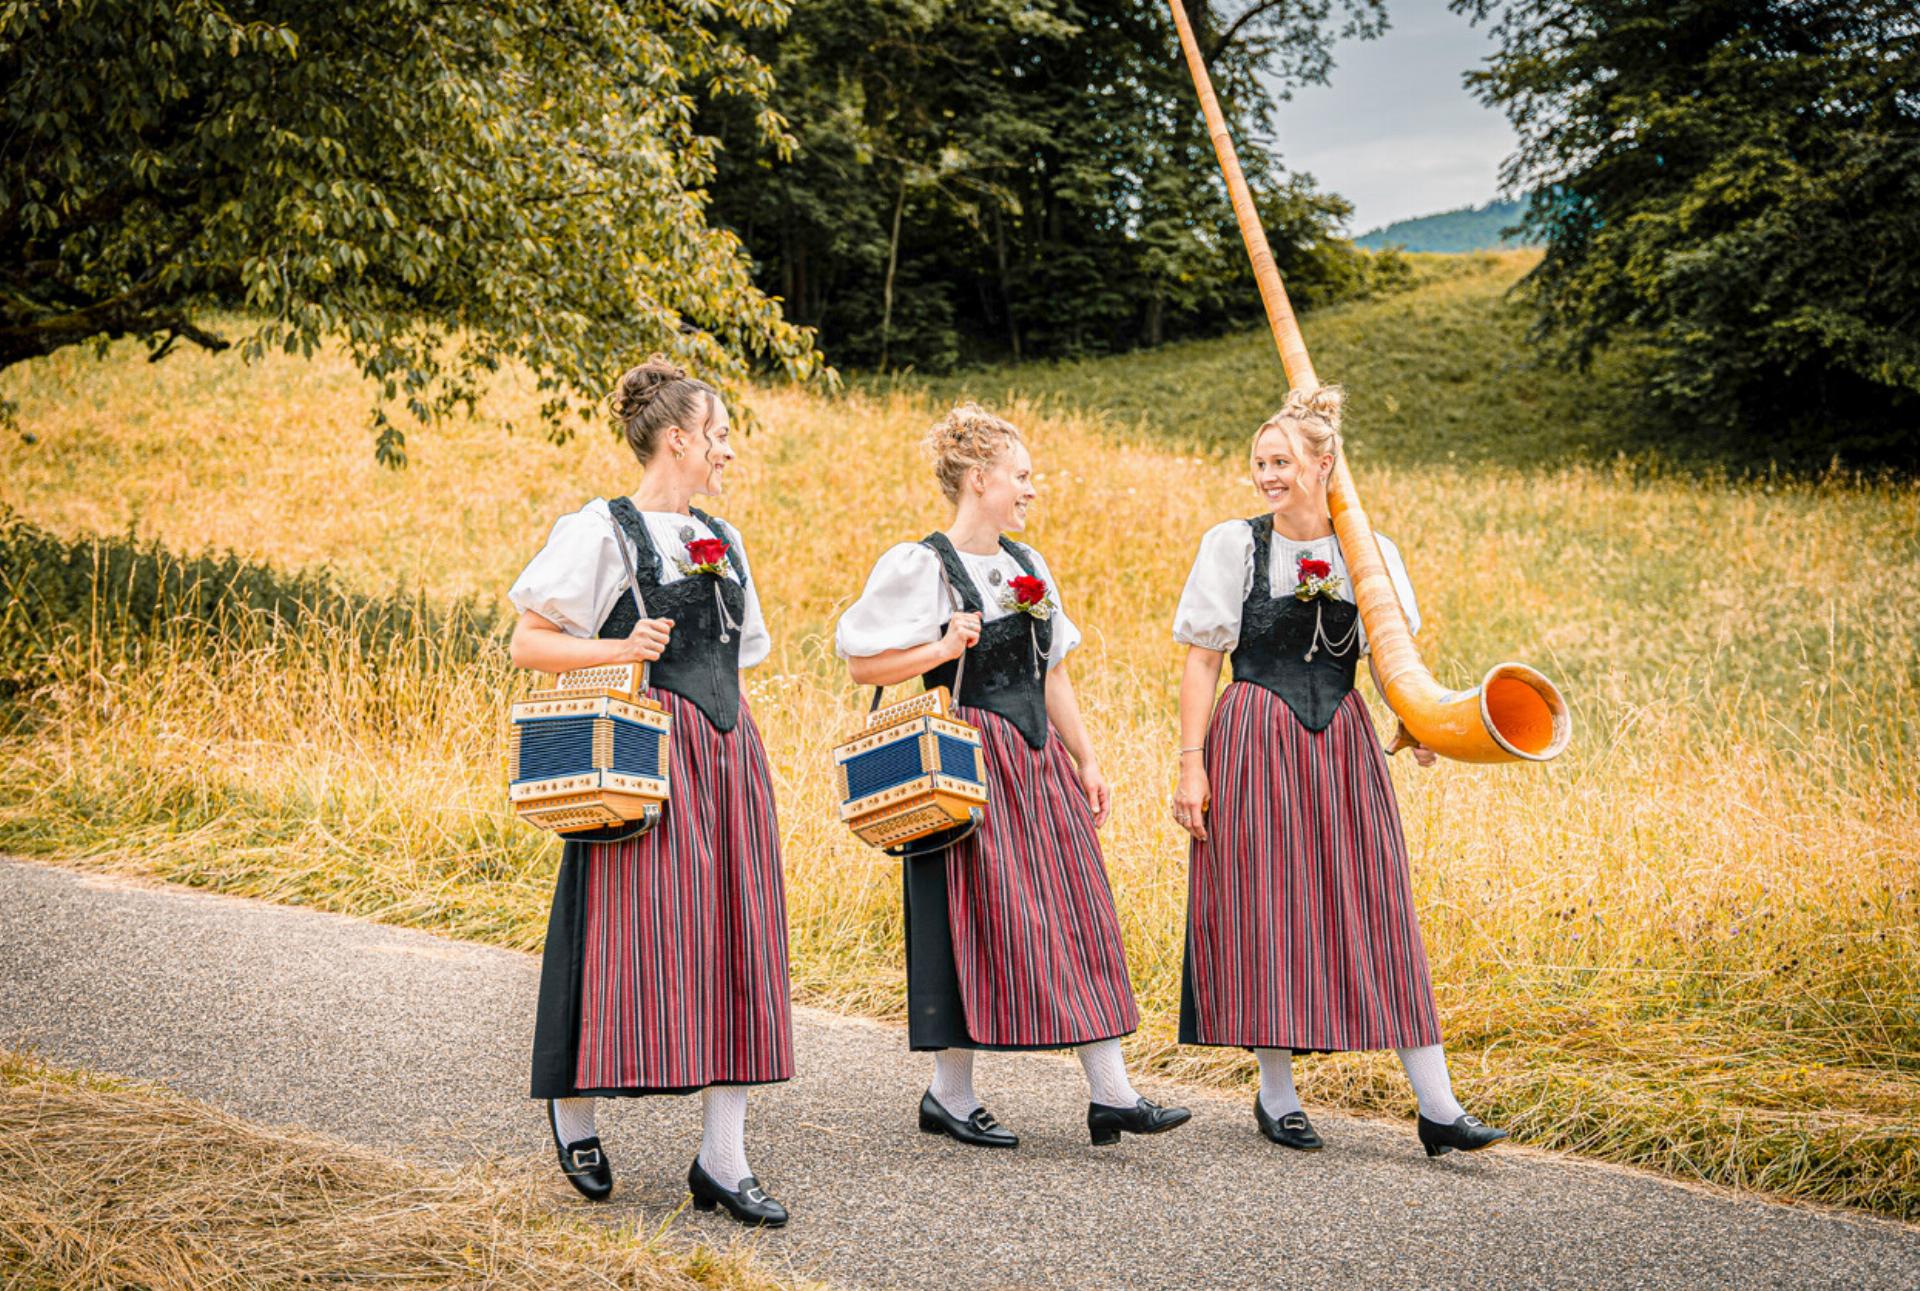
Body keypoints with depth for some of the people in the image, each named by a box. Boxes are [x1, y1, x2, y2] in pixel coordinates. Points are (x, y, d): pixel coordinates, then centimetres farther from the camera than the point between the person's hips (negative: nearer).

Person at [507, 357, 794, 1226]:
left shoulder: (721, 541, 17)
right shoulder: (601, 531, -4)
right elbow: (527, 644, -7)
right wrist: (621, 650, -19)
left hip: (727, 753, 7)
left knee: (735, 943, 2)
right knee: (638, 934, -8)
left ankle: (722, 1159, 5)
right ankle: (572, 1101, 18)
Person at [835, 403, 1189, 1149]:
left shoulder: (1028, 566, 14)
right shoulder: (920, 566, -7)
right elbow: (862, 664, -8)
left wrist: (1087, 762, 15)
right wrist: (944, 649, -20)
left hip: (1038, 760, 7)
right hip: (971, 762, -7)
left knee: (1078, 916, 3)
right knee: (976, 921, -4)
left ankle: (1111, 1094, 4)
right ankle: (950, 1094, 10)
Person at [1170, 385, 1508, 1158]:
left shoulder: (1369, 554, 6)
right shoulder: (1233, 545, 0)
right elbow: (1202, 661, 0)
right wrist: (1191, 763, -6)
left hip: (1342, 745, 2)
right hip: (1254, 744, -2)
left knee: (1379, 914, -1)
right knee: (1264, 913, 0)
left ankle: (1437, 1107, -1)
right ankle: (1276, 1096, 14)